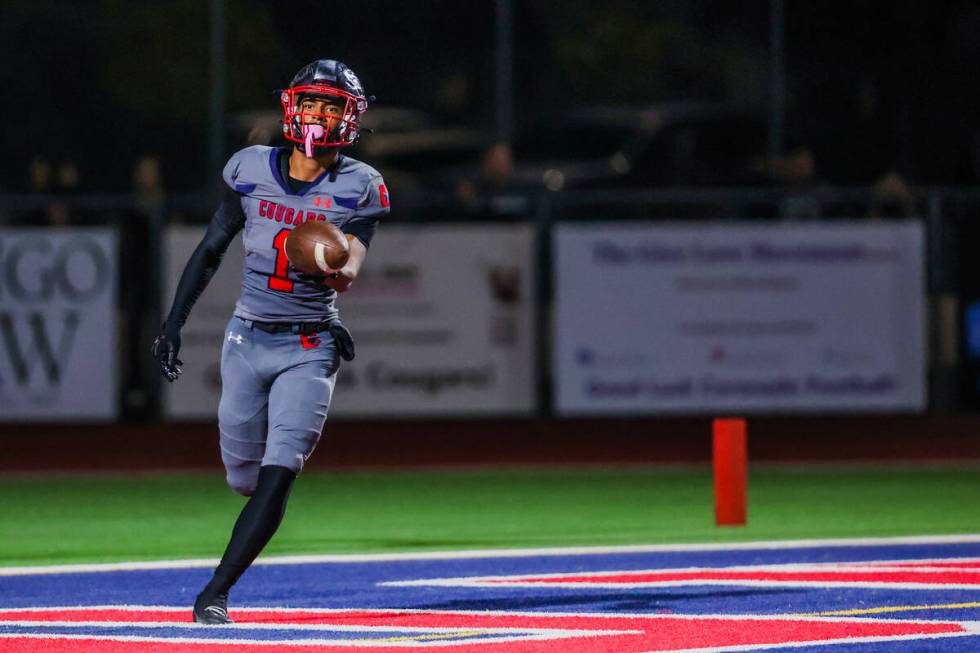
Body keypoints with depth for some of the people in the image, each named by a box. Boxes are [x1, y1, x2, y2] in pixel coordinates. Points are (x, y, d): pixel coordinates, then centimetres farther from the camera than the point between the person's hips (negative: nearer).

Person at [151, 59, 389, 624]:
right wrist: (175, 322, 4)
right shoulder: (252, 170, 1)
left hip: (310, 348, -3)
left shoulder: (358, 188, -5)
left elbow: (349, 274, -17)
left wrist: (331, 270, -40)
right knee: (244, 478, 7)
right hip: (248, 339, 3)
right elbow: (212, 250, 8)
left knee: (277, 477, -14)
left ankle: (215, 594, -10)